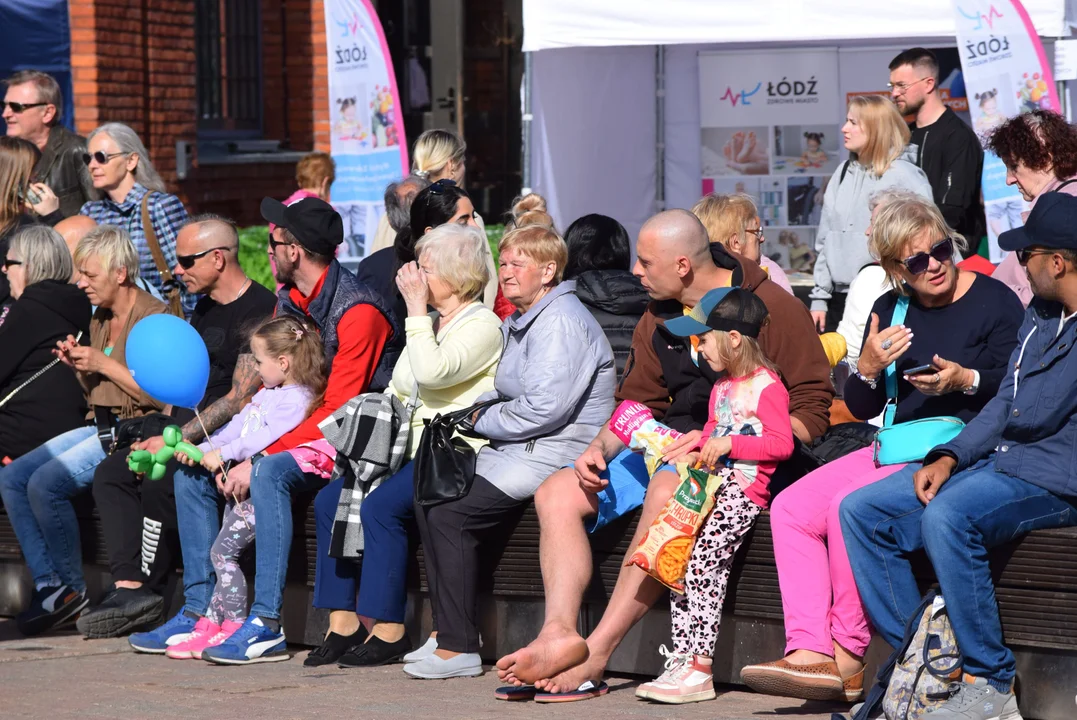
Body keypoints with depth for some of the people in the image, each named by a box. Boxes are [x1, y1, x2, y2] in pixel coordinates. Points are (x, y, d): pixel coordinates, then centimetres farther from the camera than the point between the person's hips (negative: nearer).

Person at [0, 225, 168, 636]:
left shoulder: (154, 317, -10)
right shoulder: (100, 320, 18)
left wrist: (104, 364, -15)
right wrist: (79, 365, 3)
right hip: (98, 428, 9)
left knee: (46, 482, -25)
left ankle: (72, 589, -11)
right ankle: (48, 584, -9)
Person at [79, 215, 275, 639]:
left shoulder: (257, 311, -13)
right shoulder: (204, 309, 18)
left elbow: (241, 398, -19)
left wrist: (175, 440, -19)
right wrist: (160, 436, 9)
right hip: (189, 433, 10)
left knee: (160, 482, -28)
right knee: (111, 473, -6)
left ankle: (148, 591, -15)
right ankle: (128, 586, -18)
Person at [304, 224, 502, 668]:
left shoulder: (482, 325, -7)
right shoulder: (430, 324, 22)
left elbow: (432, 372, -24)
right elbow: (396, 393, 25)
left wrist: (416, 309, -16)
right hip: (411, 452, 9)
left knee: (380, 506, -29)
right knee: (330, 499, -8)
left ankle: (389, 631, -21)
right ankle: (343, 624, -8)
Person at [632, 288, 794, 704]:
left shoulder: (766, 385, -8)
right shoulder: (722, 386, 22)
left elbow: (782, 443, -14)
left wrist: (728, 444, -19)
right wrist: (697, 449, 13)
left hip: (744, 492, -9)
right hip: (712, 486, 9)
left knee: (703, 561, -22)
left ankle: (699, 670, -23)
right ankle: (681, 662, -10)